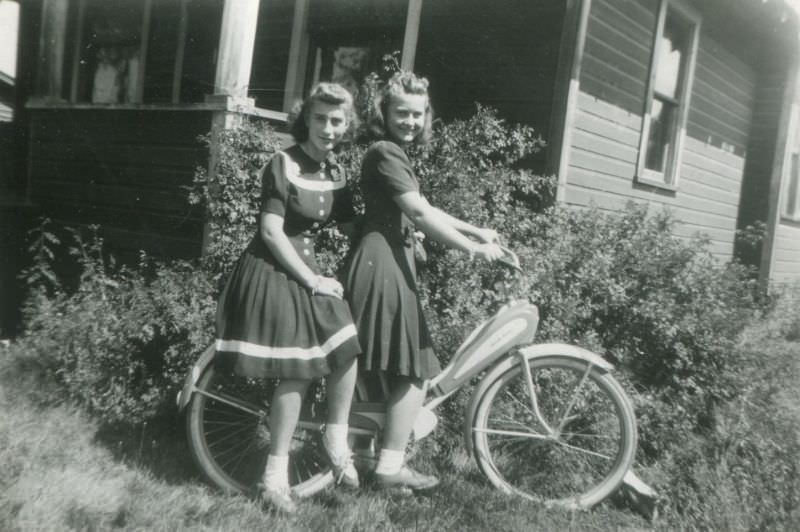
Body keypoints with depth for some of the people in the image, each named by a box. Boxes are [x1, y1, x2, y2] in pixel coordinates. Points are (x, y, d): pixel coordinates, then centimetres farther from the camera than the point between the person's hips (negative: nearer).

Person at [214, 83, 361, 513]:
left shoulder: (334, 172, 7)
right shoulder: (283, 165, -14)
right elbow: (271, 232, -19)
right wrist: (311, 280, -16)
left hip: (307, 269, 7)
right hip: (273, 272, -6)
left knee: (346, 347, -11)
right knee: (299, 373, -8)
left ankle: (336, 438, 11)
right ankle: (276, 477, 7)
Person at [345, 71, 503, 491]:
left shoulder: (395, 154, 22)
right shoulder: (385, 152, -11)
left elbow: (420, 211, 20)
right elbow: (419, 212, -21)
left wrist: (475, 230, 14)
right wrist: (472, 249, -21)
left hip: (390, 262, 10)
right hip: (382, 263, -10)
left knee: (398, 369, 15)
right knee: (414, 372, -6)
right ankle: (391, 468, 3)